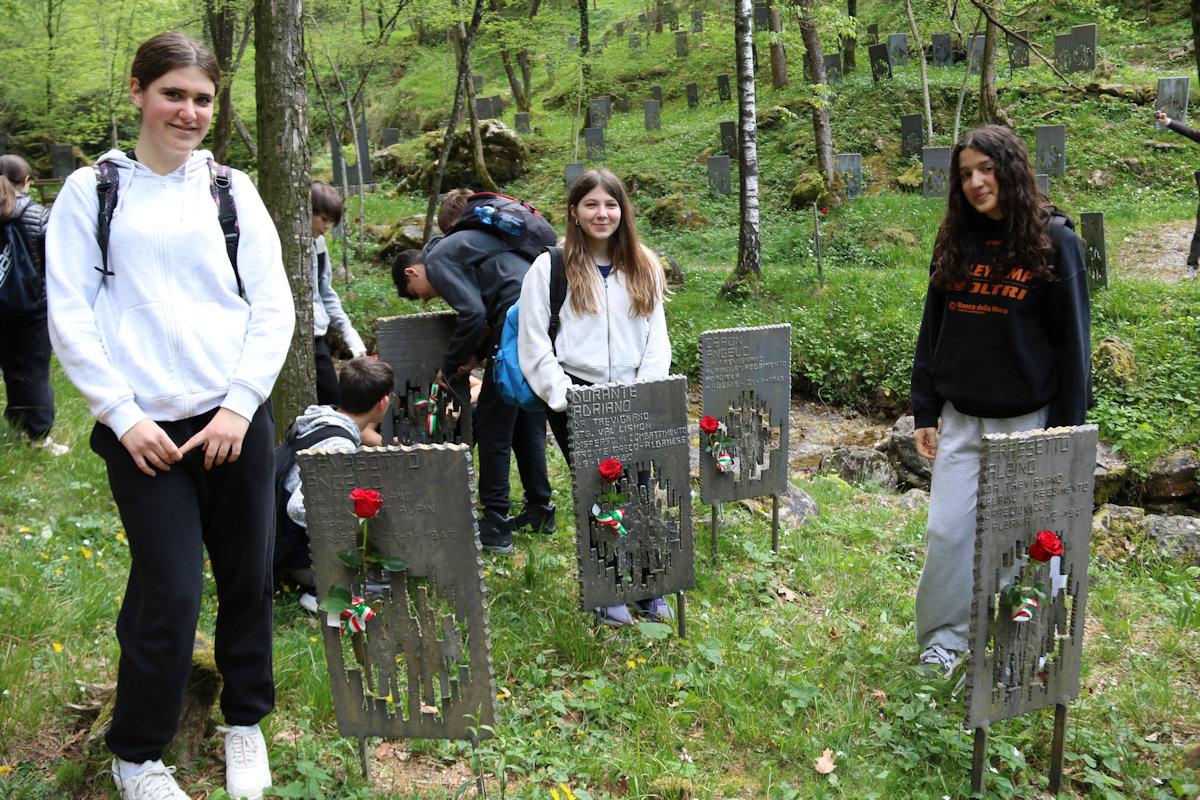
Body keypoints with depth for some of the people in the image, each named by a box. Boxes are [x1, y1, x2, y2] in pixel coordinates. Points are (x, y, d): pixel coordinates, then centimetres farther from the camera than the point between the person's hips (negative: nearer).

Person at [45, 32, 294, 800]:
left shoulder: (232, 190, 9)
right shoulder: (91, 191, 5)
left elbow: (274, 306, 5)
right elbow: (70, 316, 0)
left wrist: (240, 405, -6)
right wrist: (124, 416, -8)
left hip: (235, 418, 2)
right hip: (145, 427, -2)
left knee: (248, 577, 9)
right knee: (170, 592, -4)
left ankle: (246, 721, 32)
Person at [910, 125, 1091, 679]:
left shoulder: (1053, 242, -7)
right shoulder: (956, 243, 6)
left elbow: (1073, 341, -6)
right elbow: (932, 330, 11)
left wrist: (1065, 427, -8)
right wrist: (924, 413, 8)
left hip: (1026, 420, -4)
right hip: (962, 418, 4)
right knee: (947, 530, 3)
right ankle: (944, 639, 20)